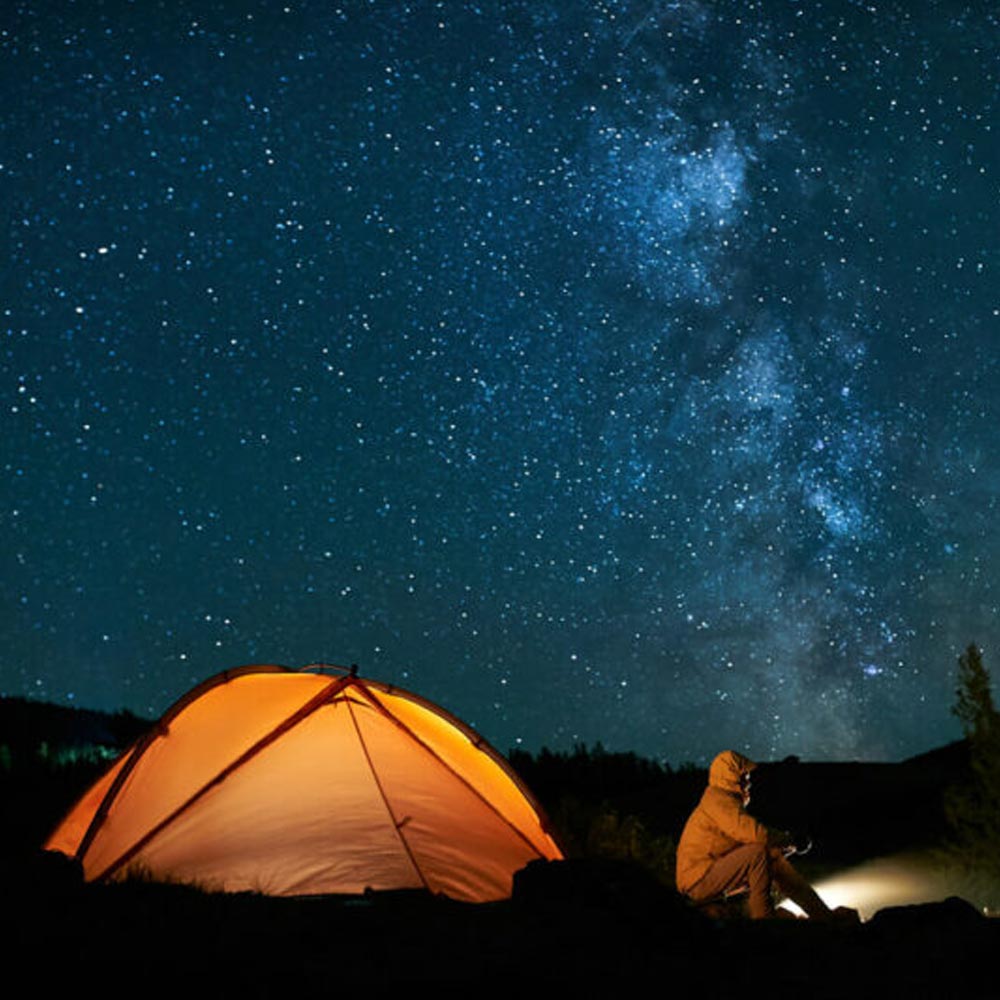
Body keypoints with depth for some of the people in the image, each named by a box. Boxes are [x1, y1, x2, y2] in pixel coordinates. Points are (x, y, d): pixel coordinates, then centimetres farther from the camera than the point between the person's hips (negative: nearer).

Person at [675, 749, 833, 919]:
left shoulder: (727, 800, 18)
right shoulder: (717, 800, -15)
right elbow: (754, 834, -25)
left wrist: (782, 841, 1)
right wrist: (787, 840, -9)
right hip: (699, 882, -10)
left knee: (773, 859, 3)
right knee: (757, 853, -25)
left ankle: (823, 915, 2)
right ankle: (763, 916, -18)